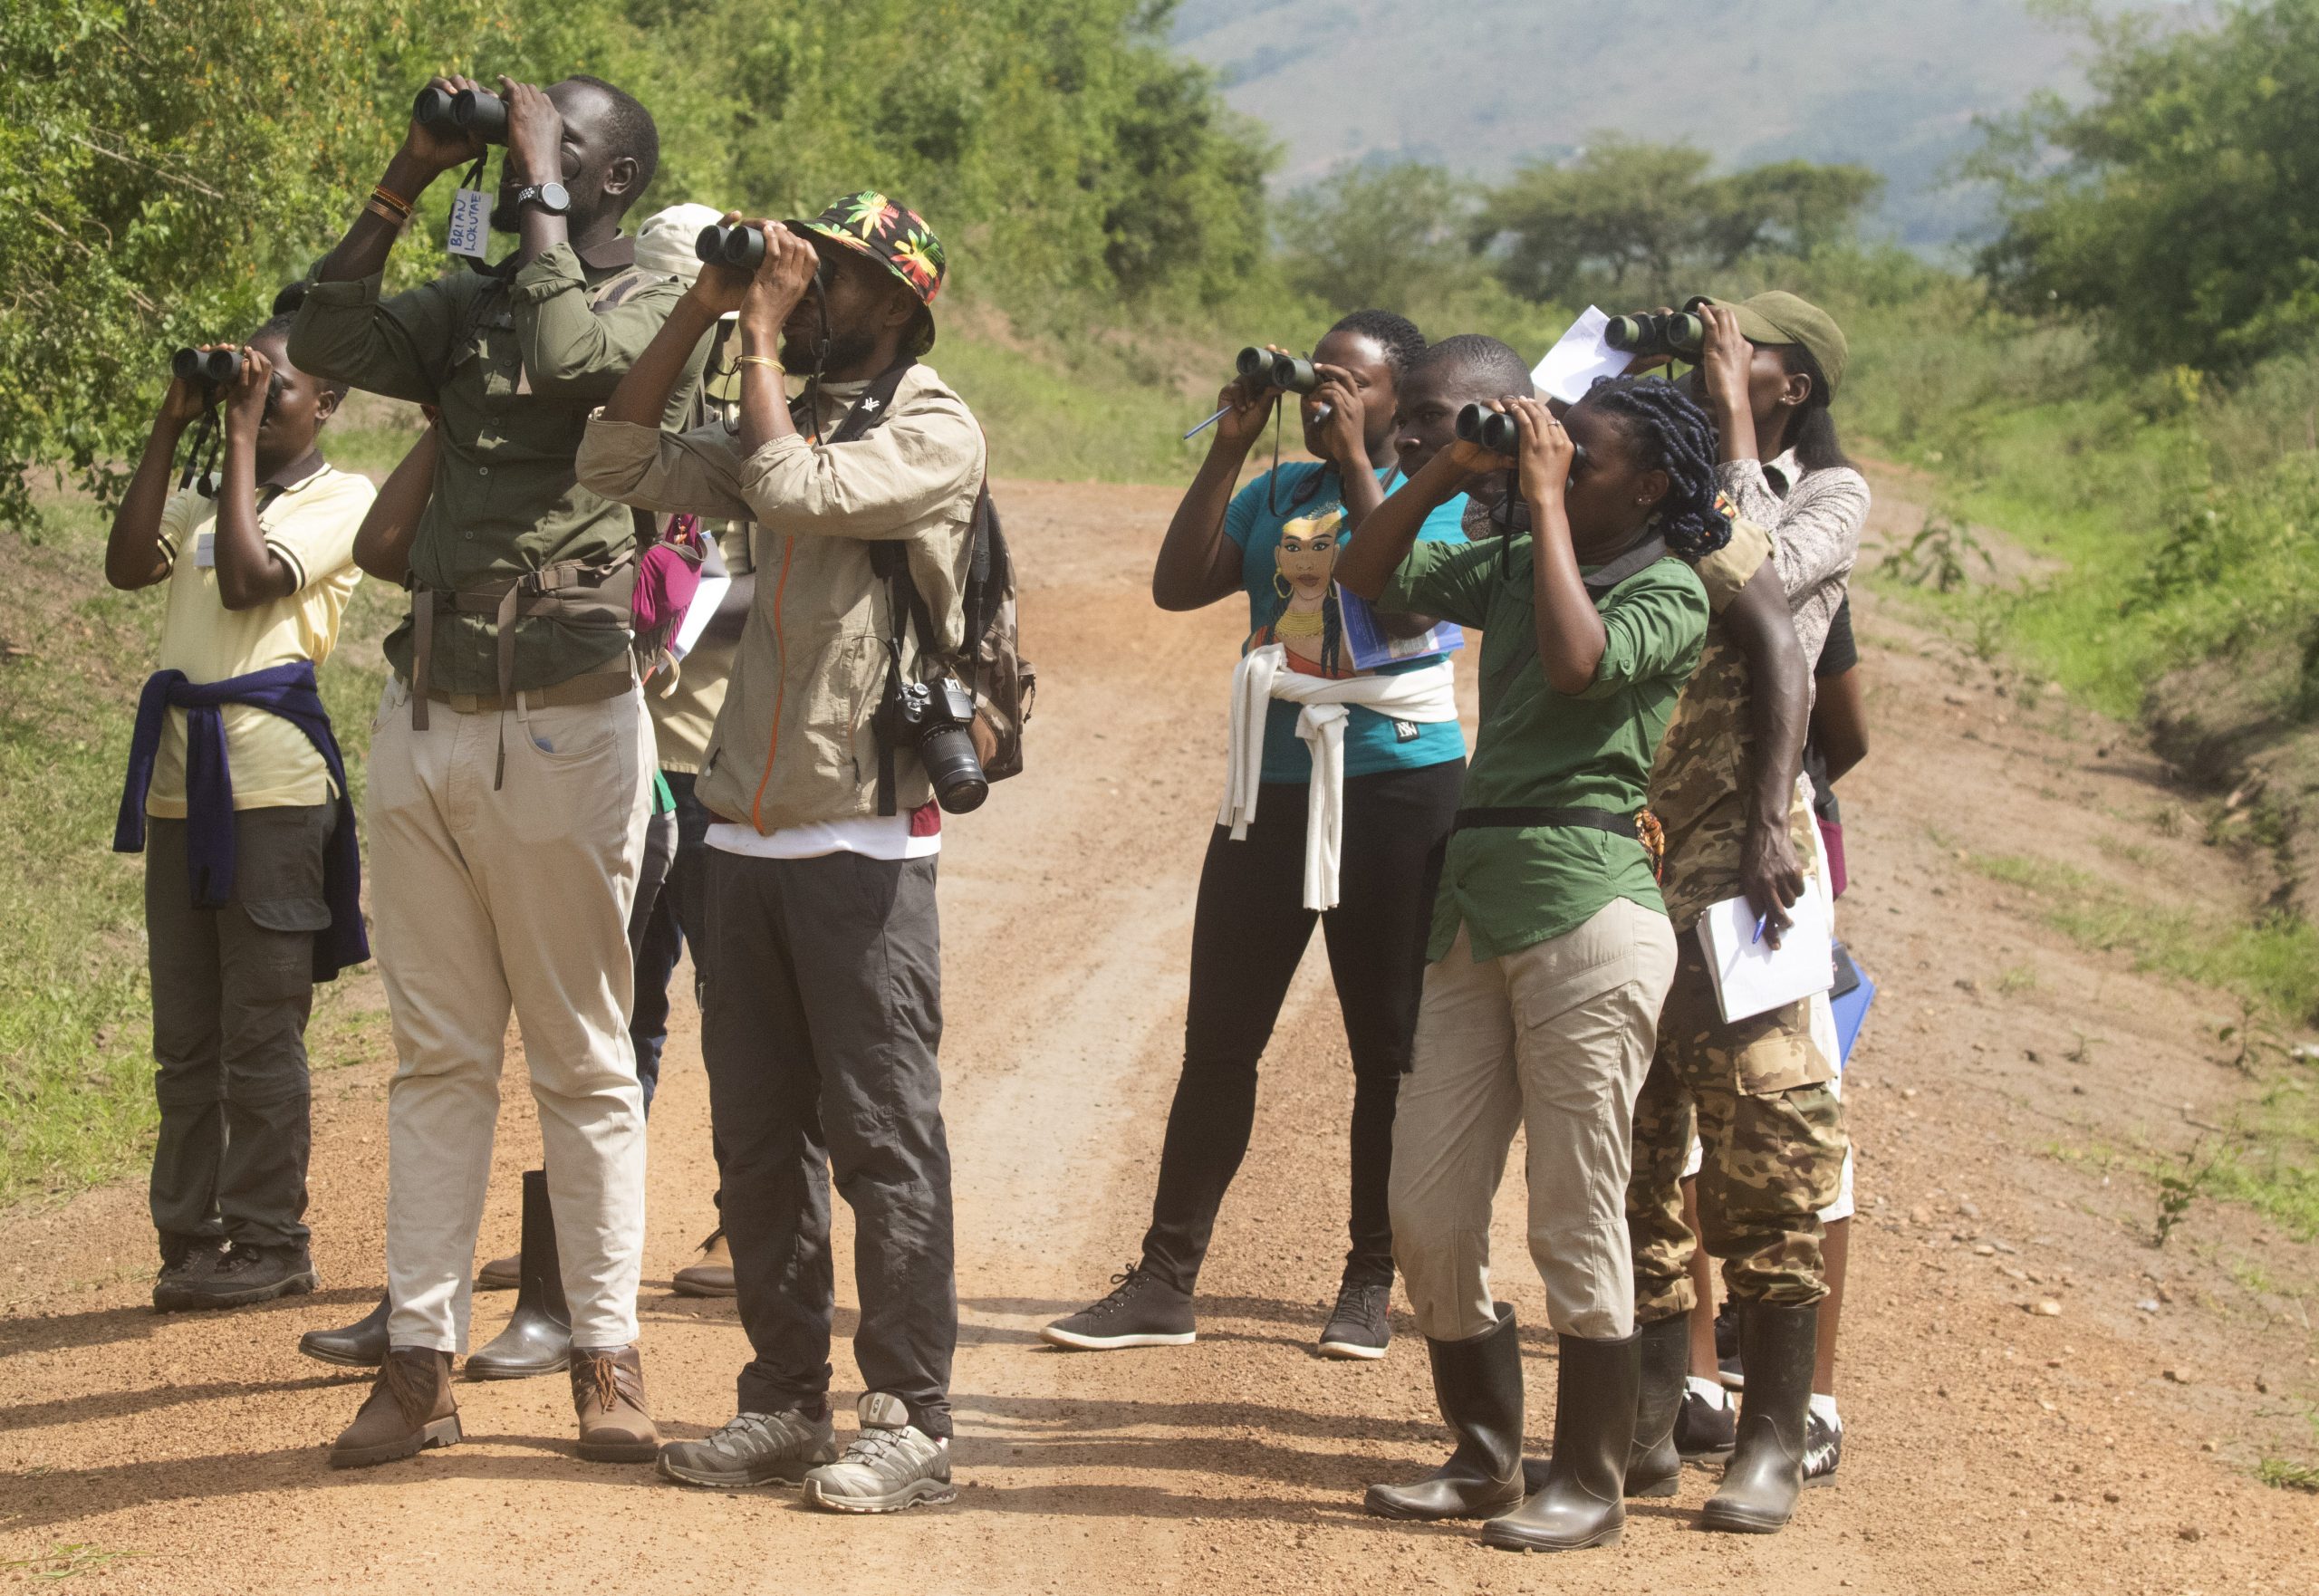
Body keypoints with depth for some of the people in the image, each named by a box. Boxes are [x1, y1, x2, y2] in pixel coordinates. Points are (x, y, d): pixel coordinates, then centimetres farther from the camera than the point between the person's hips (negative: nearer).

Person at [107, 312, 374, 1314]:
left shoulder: (341, 499, 1)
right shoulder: (202, 501, 18)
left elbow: (249, 580, -13)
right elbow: (127, 565, 1)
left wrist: (242, 437, -8)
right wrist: (171, 430, 0)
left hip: (272, 786, -6)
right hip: (180, 781, 6)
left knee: (260, 1030, -4)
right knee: (186, 1034, 7)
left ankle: (267, 1241, 1)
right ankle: (190, 1235, 11)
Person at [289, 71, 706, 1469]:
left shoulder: (654, 306, -3)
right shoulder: (465, 307, 14)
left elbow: (568, 351, -23)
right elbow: (330, 342, 2)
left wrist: (541, 188, -12)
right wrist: (409, 182, -1)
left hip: (566, 727, -6)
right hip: (426, 716, 6)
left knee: (584, 1060, 1)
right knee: (439, 1054, 7)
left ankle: (608, 1358, 8)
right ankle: (420, 1363, 9)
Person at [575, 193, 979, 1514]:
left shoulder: (934, 434, -6)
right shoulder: (790, 422, 16)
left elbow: (793, 489, -21)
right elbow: (622, 462, 10)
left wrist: (764, 334, -11)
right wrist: (700, 312, 5)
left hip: (864, 844, -7)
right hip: (749, 833, 7)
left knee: (882, 1140, -6)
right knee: (758, 1138, 10)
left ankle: (912, 1422, -2)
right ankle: (787, 1401, 19)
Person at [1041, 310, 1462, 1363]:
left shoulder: (1434, 491, -2)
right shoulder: (1276, 494, 12)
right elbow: (1177, 585, 0)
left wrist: (1355, 459, -17)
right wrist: (1229, 447, -4)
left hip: (1397, 783, -5)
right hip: (1273, 785, 5)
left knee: (1387, 1046, 4)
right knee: (1218, 1039, 3)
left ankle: (1371, 1283, 13)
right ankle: (1164, 1284, 6)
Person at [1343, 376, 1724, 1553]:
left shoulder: (1670, 593, -3)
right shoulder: (1510, 569, 16)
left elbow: (1576, 662, -21)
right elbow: (1366, 573, 21)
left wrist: (1546, 502, -13)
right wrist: (1447, 472, 8)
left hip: (1585, 912, -7)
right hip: (1472, 908, 7)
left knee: (1576, 1223, -2)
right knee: (1426, 1214, 6)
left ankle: (1588, 1485, 7)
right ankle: (1483, 1460, 19)